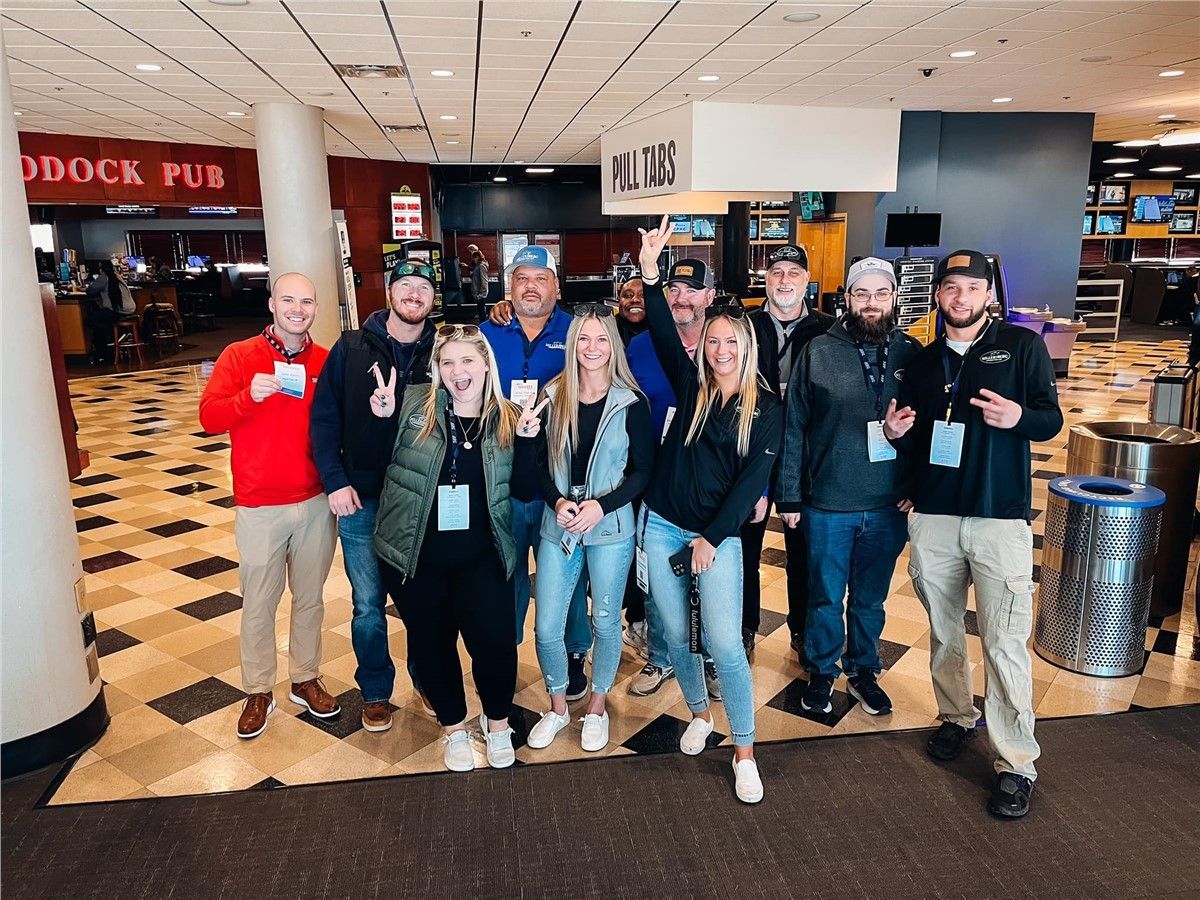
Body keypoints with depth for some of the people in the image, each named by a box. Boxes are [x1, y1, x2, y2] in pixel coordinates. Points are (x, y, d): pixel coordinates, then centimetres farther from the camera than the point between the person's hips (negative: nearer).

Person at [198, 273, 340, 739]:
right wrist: (249, 396, -27)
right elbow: (209, 418, -10)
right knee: (259, 604, 9)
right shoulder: (240, 356, -3)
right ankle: (258, 691, 26)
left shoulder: (326, 361, 3)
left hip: (316, 502, 2)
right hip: (260, 507, -2)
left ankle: (306, 679, 33)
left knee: (310, 598, 15)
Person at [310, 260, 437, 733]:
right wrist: (335, 481, -9)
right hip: (362, 500, 0)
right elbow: (324, 418, -2)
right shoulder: (351, 348, -3)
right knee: (368, 605, 10)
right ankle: (376, 692, 30)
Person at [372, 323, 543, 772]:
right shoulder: (413, 405, -6)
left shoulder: (507, 418, -1)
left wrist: (529, 440, -15)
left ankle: (497, 721, 31)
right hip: (416, 557, 0)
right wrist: (381, 418, -17)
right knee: (431, 643, 13)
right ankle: (454, 726, 38)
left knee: (495, 641, 0)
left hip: (482, 559, 0)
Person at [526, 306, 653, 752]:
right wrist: (557, 501, -12)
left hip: (611, 528, -2)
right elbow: (540, 461, 5)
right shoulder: (553, 397, 1)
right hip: (558, 527, 2)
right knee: (546, 628, 3)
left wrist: (602, 505, -17)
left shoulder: (631, 403, -6)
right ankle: (557, 707, 29)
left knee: (605, 622, 11)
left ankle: (597, 707, 34)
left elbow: (643, 470, -5)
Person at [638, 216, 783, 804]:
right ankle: (699, 714, 38)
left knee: (724, 643, -8)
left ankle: (745, 752, 10)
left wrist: (711, 538, -11)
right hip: (662, 527, 3)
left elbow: (752, 481, -6)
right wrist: (650, 272, -24)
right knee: (677, 634, 13)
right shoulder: (691, 386, 3)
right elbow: (663, 334, -11)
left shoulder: (766, 409, -2)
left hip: (719, 535, -2)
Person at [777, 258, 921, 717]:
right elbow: (794, 428, -4)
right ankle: (821, 672, 33)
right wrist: (789, 495, -5)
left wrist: (917, 487, -1)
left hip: (889, 506, 2)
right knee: (826, 597, 13)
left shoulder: (910, 353, 0)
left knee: (870, 598, 18)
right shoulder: (818, 351, -5)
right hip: (828, 503, -2)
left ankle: (864, 671, 38)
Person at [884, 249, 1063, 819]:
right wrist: (897, 432, -5)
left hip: (999, 519, -4)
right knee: (944, 632, 14)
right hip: (933, 518, 4)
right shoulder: (923, 362, 14)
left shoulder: (1022, 345, 3)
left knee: (1004, 644, -5)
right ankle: (956, 717, 34)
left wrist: (1018, 417, -21)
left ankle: (1016, 763, 7)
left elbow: (1052, 420, 1)